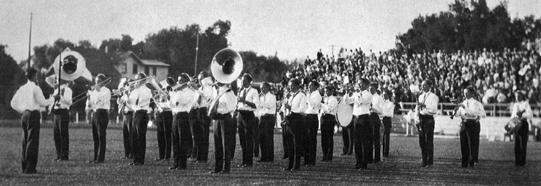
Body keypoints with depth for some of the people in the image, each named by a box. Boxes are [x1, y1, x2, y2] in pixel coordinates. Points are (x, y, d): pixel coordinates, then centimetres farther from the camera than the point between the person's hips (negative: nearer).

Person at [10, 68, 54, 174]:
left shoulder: (22, 88, 11)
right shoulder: (35, 88, -10)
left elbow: (13, 103, 13)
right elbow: (43, 102, -12)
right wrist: (53, 99, 1)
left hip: (24, 115, 7)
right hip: (33, 115, -7)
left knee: (25, 141, 14)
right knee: (33, 141, -4)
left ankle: (24, 167, 17)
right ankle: (29, 168, -5)